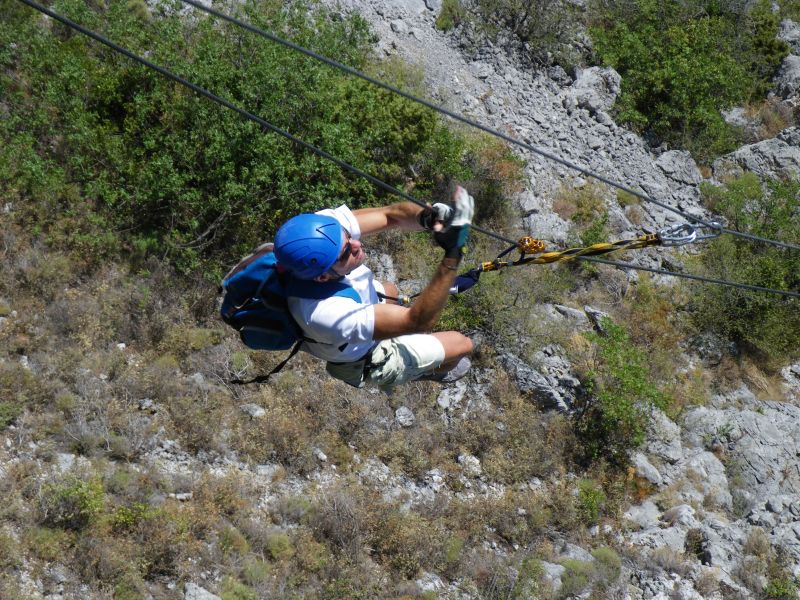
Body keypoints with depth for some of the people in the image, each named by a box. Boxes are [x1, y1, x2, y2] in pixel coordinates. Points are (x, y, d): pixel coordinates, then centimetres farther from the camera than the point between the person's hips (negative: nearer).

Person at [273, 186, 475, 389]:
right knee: (462, 344, 12)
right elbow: (419, 320, -43)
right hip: (365, 361, -6)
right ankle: (435, 372, 45)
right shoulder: (327, 314, -49)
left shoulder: (323, 224, -34)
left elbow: (392, 214, -24)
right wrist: (452, 255, -53)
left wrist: (426, 217, -46)